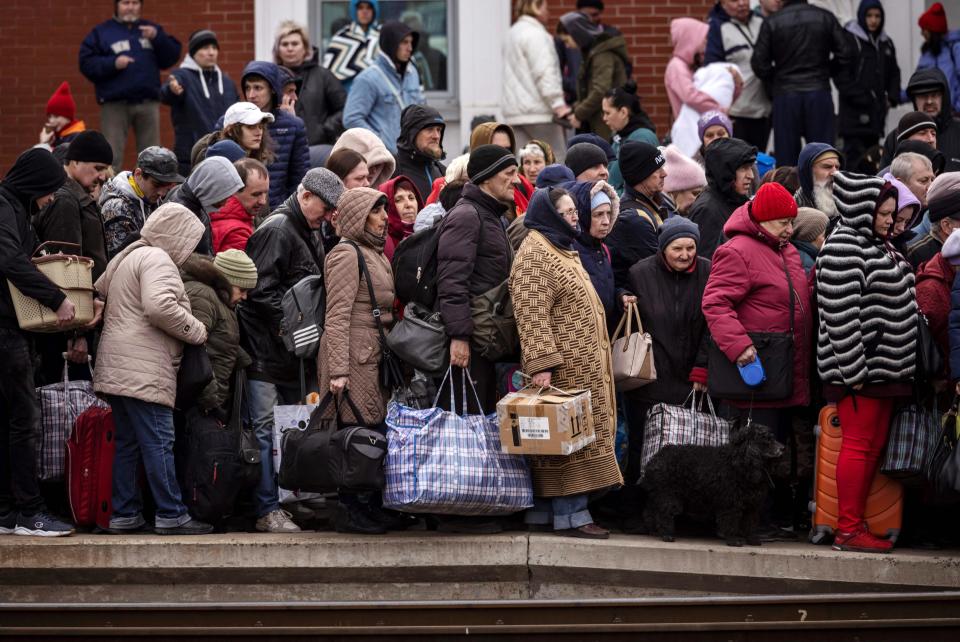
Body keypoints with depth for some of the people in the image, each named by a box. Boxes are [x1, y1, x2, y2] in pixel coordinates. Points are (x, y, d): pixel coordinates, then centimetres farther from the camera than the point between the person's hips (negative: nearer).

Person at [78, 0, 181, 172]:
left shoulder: (152, 29, 16)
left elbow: (171, 57, 7)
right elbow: (86, 64, -2)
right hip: (115, 104, -3)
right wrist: (113, 63, -15)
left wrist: (157, 37, -8)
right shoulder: (101, 32, 6)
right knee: (111, 157, -6)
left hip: (148, 104, 3)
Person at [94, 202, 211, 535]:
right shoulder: (158, 260, -10)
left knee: (126, 441, 11)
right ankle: (171, 514, -8)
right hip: (144, 368, -10)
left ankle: (124, 513, 12)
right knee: (158, 441, -8)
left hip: (115, 367, 10)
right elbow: (160, 307, -23)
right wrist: (198, 331, -11)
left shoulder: (125, 257, 22)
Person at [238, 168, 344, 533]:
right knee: (266, 430, -9)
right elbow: (261, 291, -18)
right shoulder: (276, 230, -11)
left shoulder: (307, 236, 20)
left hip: (292, 354, 10)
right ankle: (268, 510, -10)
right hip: (266, 352, -10)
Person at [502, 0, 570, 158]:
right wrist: (558, 103, -20)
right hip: (538, 111, -9)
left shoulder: (513, 33, 20)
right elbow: (544, 72, -18)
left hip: (514, 110, 9)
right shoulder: (535, 34, -10)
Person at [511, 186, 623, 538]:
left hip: (584, 367, 10)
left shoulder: (561, 251, 21)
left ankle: (543, 509, 14)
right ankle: (569, 514, -8)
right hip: (564, 369, -10)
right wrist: (541, 364, -27)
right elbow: (532, 315, -21)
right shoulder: (535, 255, -13)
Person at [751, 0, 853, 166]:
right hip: (819, 92, 1)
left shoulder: (771, 23, -4)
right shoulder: (825, 18, 0)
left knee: (786, 154, 5)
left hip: (785, 96, -1)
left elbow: (759, 63, -7)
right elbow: (846, 55, -1)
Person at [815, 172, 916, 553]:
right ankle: (848, 529, -5)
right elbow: (840, 314, -20)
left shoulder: (878, 246, 17)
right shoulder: (843, 250, -14)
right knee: (858, 444, -8)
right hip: (859, 368, -10)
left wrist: (901, 365, 20)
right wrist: (853, 371, -23)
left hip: (883, 370, 10)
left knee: (875, 446, 11)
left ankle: (856, 525, 16)